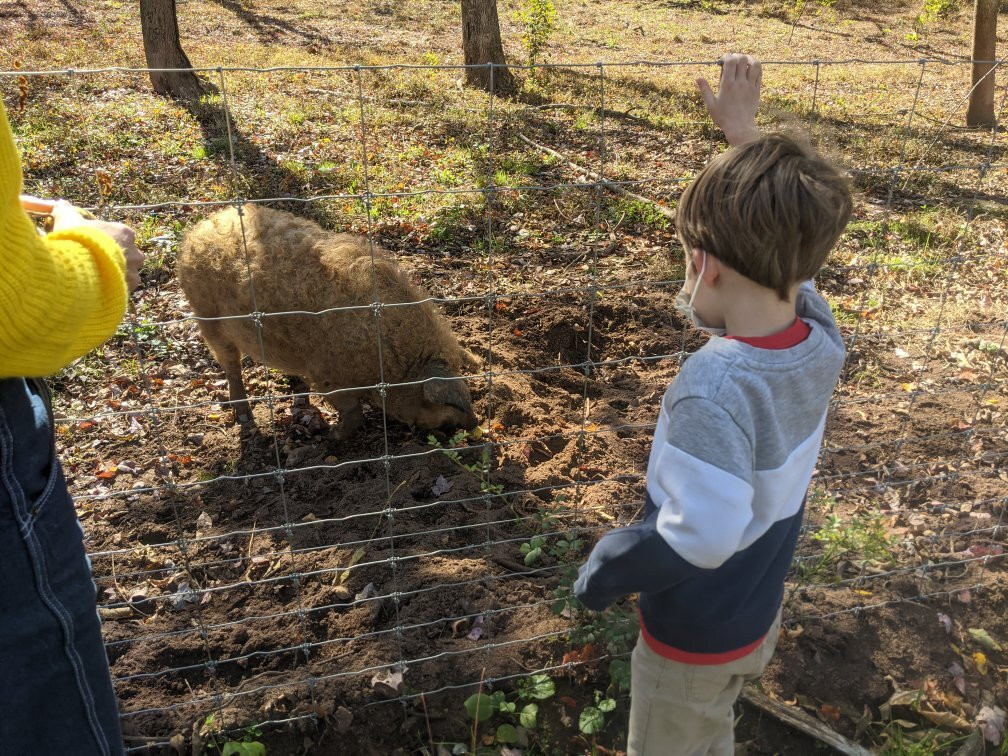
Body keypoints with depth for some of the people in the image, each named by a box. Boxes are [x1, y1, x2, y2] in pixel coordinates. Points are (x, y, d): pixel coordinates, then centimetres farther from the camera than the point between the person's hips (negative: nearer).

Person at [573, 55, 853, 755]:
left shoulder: (714, 388, -38)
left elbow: (701, 534, -41)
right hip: (762, 620, 6)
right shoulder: (822, 342, -15)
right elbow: (780, 230, 0)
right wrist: (743, 126, 8)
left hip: (693, 643, -6)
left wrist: (603, 571, -23)